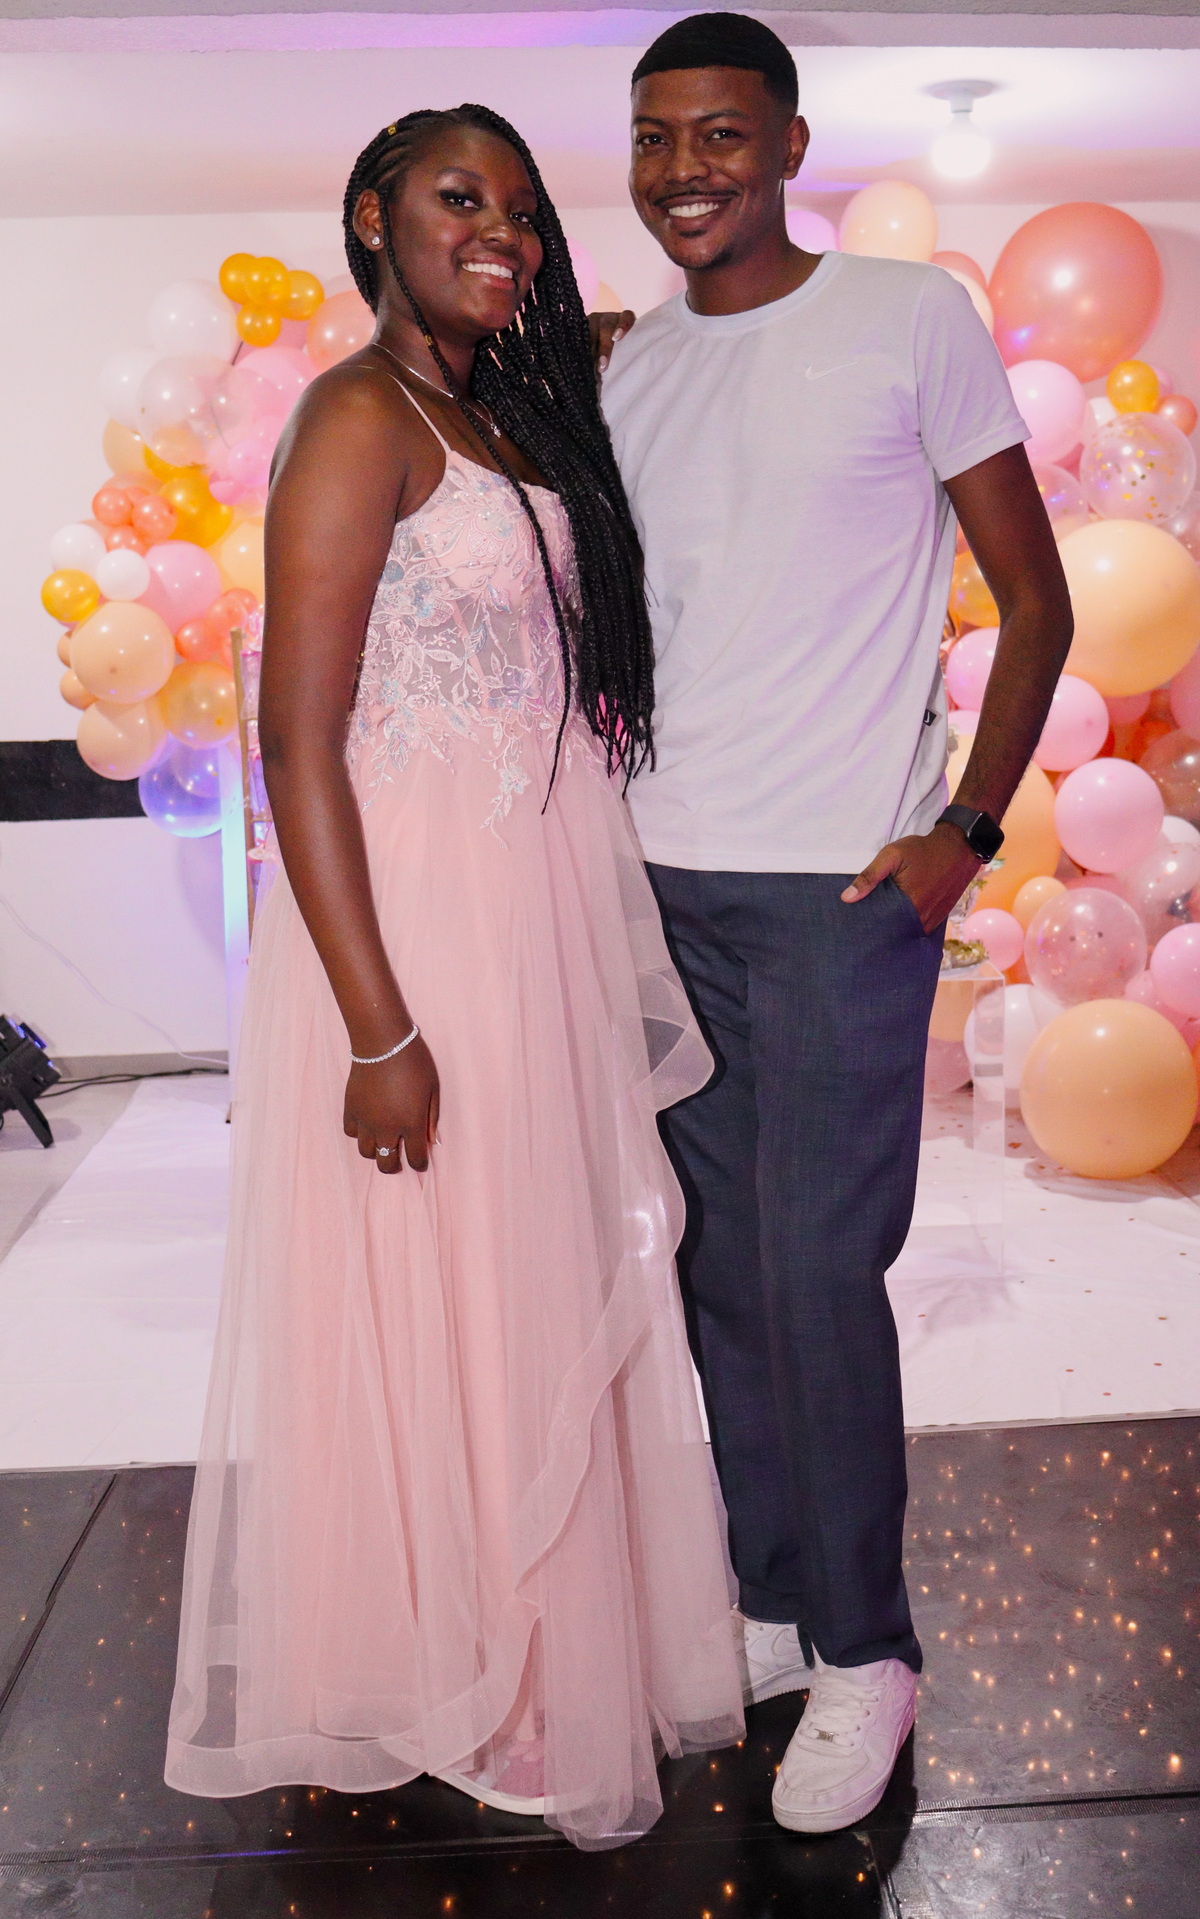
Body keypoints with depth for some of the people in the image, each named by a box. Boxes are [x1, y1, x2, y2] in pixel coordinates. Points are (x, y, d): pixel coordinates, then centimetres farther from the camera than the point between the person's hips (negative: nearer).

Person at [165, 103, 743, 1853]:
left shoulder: (507, 422, 15)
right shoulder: (362, 420, -11)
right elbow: (298, 741, -17)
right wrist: (381, 1030, -21)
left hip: (545, 921, 8)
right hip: (419, 920, -8)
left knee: (554, 1294, 16)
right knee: (442, 1308, 5)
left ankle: (562, 1636, 35)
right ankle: (458, 1695, 26)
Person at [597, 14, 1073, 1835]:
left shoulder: (913, 318, -1)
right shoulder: (619, 367, 13)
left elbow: (1036, 605, -1)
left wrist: (966, 829, -10)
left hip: (842, 884, -5)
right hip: (661, 881, 5)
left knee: (817, 1274, -4)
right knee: (718, 1262, 10)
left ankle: (864, 1650, 16)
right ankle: (771, 1604, 27)